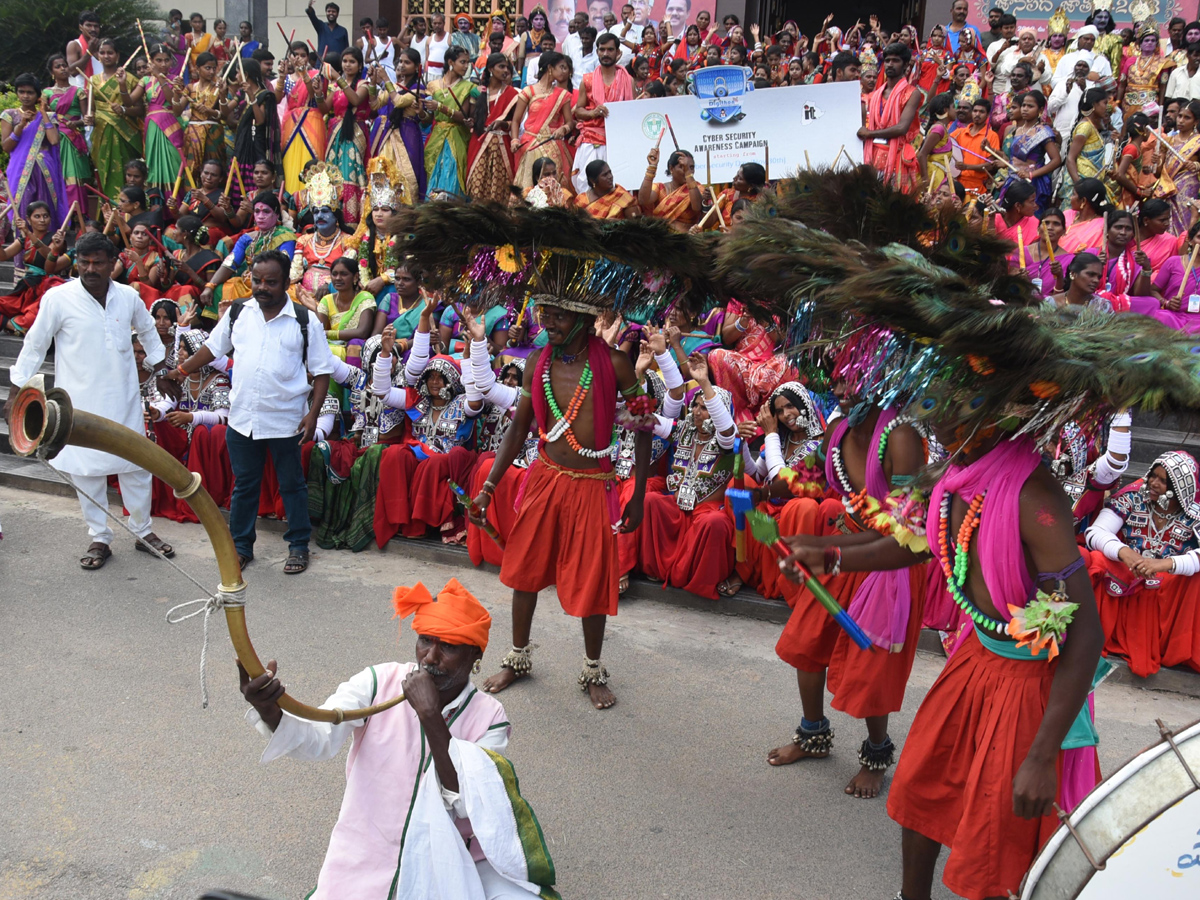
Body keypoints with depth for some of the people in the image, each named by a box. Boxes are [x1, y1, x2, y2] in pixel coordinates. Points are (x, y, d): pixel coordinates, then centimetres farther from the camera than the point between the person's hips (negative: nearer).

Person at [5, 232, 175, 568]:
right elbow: (34, 346, -2)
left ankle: (143, 530, 26)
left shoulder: (128, 297, -1)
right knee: (87, 469, 4)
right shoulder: (58, 298, -9)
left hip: (124, 399, 3)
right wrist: (15, 392, -2)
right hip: (81, 402, -2)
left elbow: (148, 331, 19)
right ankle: (99, 538, 18)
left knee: (136, 465, 9)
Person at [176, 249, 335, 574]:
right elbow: (213, 348, 17)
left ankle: (299, 546, 22)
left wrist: (313, 414, -12)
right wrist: (183, 370, 12)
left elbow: (321, 371, -5)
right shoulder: (237, 313, 2)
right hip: (242, 417, 3)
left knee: (292, 485, 10)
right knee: (244, 485, 14)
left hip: (285, 421, -3)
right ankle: (241, 545, 26)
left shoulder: (304, 321, -7)